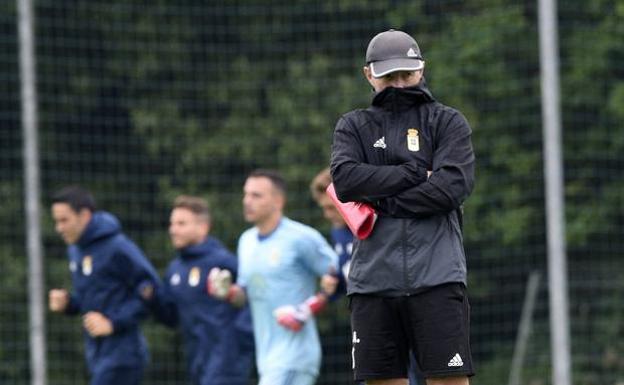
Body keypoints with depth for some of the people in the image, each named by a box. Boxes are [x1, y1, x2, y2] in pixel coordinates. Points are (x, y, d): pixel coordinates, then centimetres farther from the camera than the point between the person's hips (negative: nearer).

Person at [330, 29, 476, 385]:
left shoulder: (447, 122, 8)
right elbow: (345, 179, -5)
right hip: (373, 281, 3)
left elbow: (454, 186, -8)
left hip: (437, 277, -3)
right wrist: (414, 174, -8)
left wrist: (381, 202, -6)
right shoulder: (353, 126, 15)